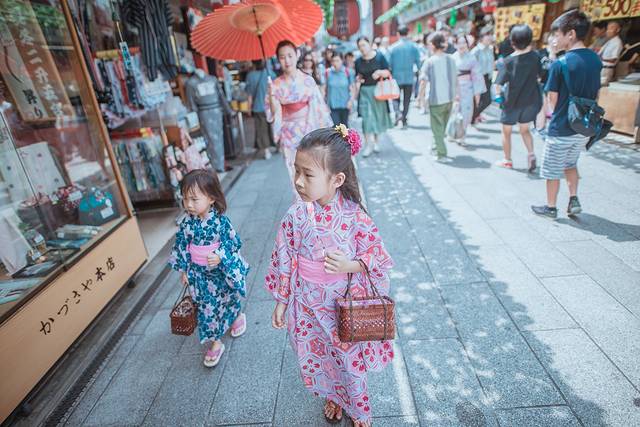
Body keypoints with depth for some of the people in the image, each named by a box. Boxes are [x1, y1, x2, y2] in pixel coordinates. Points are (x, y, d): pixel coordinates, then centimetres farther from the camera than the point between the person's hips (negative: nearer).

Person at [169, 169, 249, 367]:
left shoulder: (221, 221, -22)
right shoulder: (187, 223, -12)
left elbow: (232, 243, -16)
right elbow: (181, 246, -1)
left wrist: (220, 256, -33)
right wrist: (184, 270, 4)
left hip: (222, 271, -2)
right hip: (199, 273, 2)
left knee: (229, 299, 21)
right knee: (207, 308, 9)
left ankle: (238, 317, 53)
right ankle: (215, 342, 26)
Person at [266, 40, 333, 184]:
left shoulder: (308, 80, -2)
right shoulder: (275, 85, -2)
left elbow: (319, 107, 1)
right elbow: (273, 115, -4)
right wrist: (272, 95, -20)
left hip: (309, 130, 0)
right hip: (289, 133, 1)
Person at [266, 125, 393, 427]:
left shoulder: (354, 215, -21)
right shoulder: (296, 216, -16)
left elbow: (377, 256, -9)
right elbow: (284, 260, -5)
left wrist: (350, 265, -27)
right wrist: (281, 301, 2)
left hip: (346, 302, -2)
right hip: (308, 303, 2)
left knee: (349, 356, 19)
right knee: (316, 356, 23)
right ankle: (333, 396, 56)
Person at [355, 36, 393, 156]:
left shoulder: (379, 56, 0)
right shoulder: (358, 61, 6)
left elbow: (388, 72, 0)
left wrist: (380, 72, -20)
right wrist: (358, 79, -7)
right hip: (364, 92, 1)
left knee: (378, 115, 7)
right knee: (367, 117, -8)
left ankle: (375, 142, 23)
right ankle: (368, 144, -5)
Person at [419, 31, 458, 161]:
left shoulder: (430, 61, -10)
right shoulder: (451, 59, 5)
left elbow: (423, 81, -14)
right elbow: (455, 79, 11)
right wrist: (456, 93, 22)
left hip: (436, 99, -5)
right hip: (449, 98, 5)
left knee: (437, 127, 3)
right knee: (442, 126, 19)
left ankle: (442, 154, 3)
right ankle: (436, 147, 34)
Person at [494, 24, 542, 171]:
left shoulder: (509, 60, -15)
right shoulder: (535, 56, -4)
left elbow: (499, 83, -17)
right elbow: (539, 75, 7)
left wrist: (498, 94, 0)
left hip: (512, 101, -4)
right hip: (530, 101, 4)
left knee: (506, 131, 13)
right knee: (525, 130, 20)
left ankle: (507, 160, 21)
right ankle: (531, 154, -1)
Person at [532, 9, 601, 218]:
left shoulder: (560, 64, -18)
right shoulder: (596, 60, 3)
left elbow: (553, 99, -13)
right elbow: (596, 95, 9)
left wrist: (557, 114, 5)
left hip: (561, 128, -7)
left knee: (552, 170, 9)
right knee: (570, 163, 26)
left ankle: (551, 207, 21)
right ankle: (574, 200, 21)